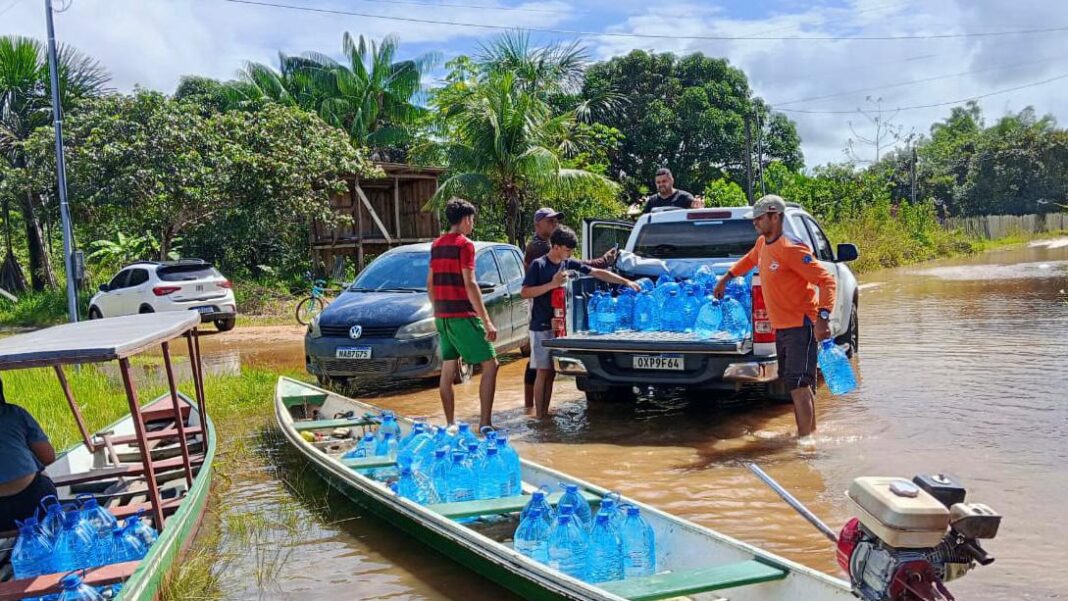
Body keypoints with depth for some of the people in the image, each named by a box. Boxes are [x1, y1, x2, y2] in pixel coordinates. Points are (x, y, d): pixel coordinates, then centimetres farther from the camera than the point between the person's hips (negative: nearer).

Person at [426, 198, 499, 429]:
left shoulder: (437, 245, 12)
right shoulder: (465, 244, -11)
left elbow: (430, 284, 16)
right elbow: (470, 285, -18)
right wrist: (487, 321, -18)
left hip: (442, 315, 8)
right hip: (463, 315, -8)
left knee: (448, 370, 11)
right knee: (490, 364, -5)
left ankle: (450, 424, 14)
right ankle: (485, 423, -11)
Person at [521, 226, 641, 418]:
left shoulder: (569, 264, 8)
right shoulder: (539, 265, -8)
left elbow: (598, 273, 8)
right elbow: (524, 293, -12)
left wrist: (626, 282, 4)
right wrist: (552, 284, -20)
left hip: (558, 326, 6)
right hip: (541, 327, -6)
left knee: (551, 373, 8)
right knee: (543, 372, -5)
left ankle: (545, 414, 15)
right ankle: (539, 416, 1)